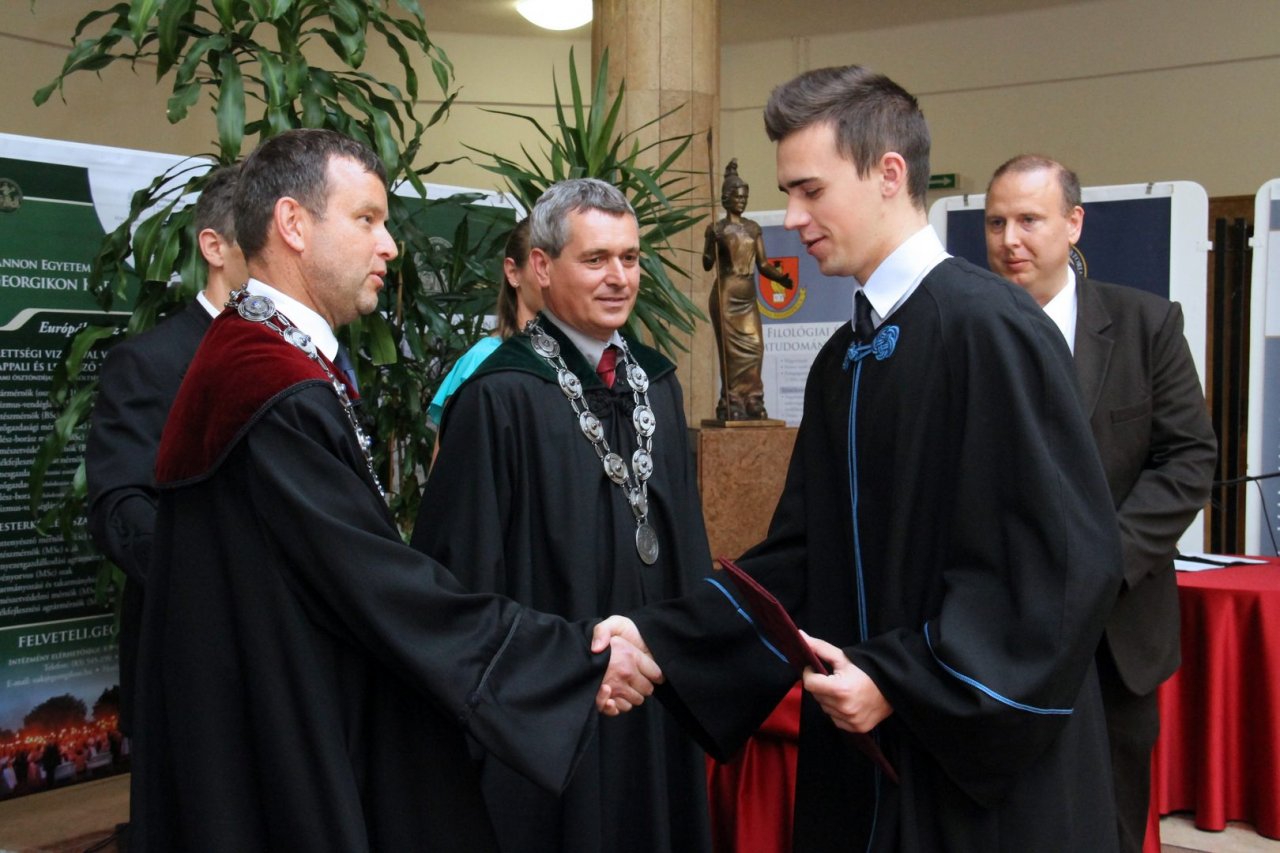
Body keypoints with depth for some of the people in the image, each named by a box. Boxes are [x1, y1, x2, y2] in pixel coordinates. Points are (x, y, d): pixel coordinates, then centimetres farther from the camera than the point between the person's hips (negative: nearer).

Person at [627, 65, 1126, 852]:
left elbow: (1065, 557, -20)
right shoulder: (842, 357, 10)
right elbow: (802, 551, 9)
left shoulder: (987, 326, -16)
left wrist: (899, 680, -19)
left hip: (991, 767, -7)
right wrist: (660, 640, -1)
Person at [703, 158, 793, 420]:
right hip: (726, 295, -5)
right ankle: (732, 403, -4)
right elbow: (707, 264, -3)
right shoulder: (716, 228, 1)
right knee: (732, 350, -7)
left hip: (748, 296, 5)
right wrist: (714, 244, -21)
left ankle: (751, 401, 2)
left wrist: (780, 277, -9)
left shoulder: (754, 228, 12)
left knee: (754, 347, -2)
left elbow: (762, 263, 8)